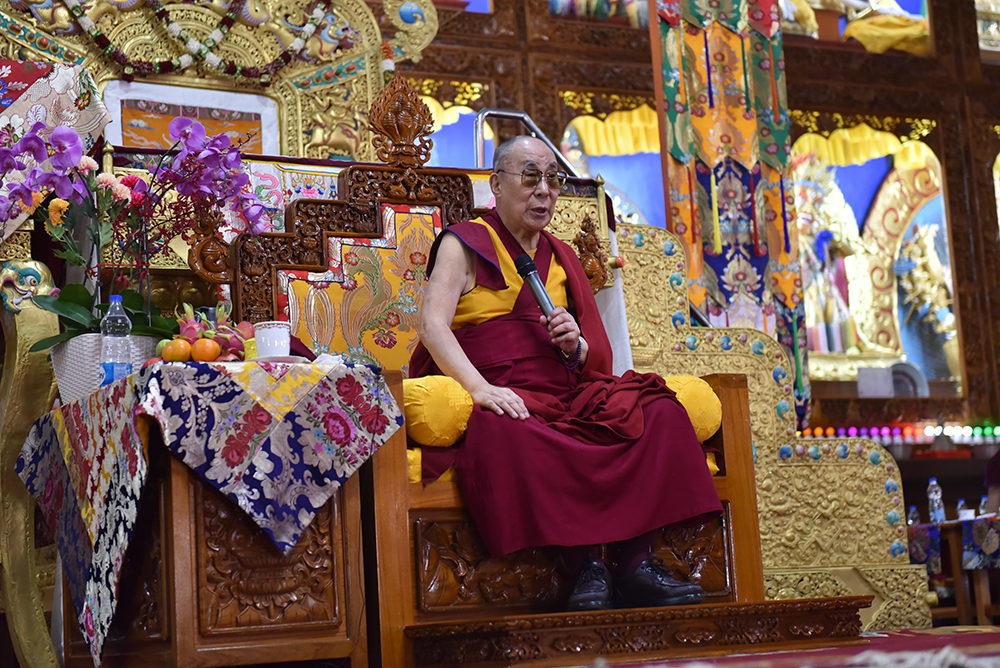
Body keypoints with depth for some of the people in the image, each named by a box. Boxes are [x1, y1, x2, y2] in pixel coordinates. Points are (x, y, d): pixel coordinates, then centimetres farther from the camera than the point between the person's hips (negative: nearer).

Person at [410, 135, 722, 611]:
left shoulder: (560, 258, 24)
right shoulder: (464, 245, 9)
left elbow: (597, 356, 23)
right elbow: (432, 325, -8)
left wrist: (575, 346, -3)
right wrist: (480, 388, -24)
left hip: (563, 394, 5)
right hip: (501, 400, -5)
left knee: (657, 411, -21)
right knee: (509, 434, -40)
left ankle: (635, 562, -28)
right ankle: (585, 566, -34)